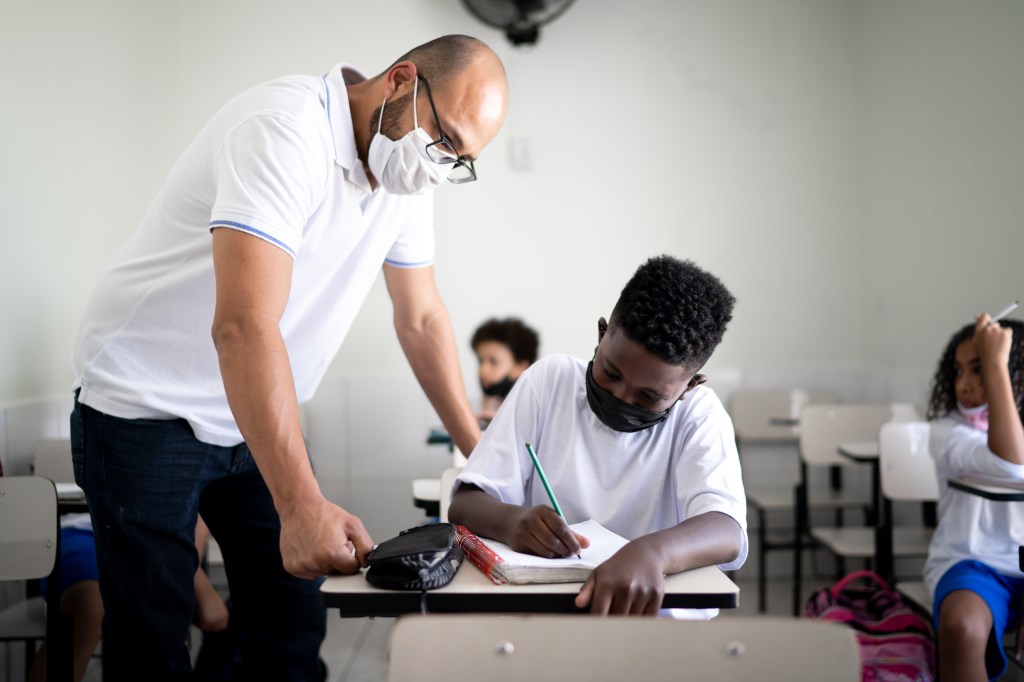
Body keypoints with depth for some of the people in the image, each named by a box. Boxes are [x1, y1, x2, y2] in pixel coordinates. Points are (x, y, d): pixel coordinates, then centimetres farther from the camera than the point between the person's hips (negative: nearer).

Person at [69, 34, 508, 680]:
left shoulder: (407, 172, -1)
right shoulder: (286, 129, -28)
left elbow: (422, 317, 10)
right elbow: (244, 324, -38)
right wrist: (302, 505, -45)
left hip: (260, 416, 7)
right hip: (147, 409, -7)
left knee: (294, 627, 5)